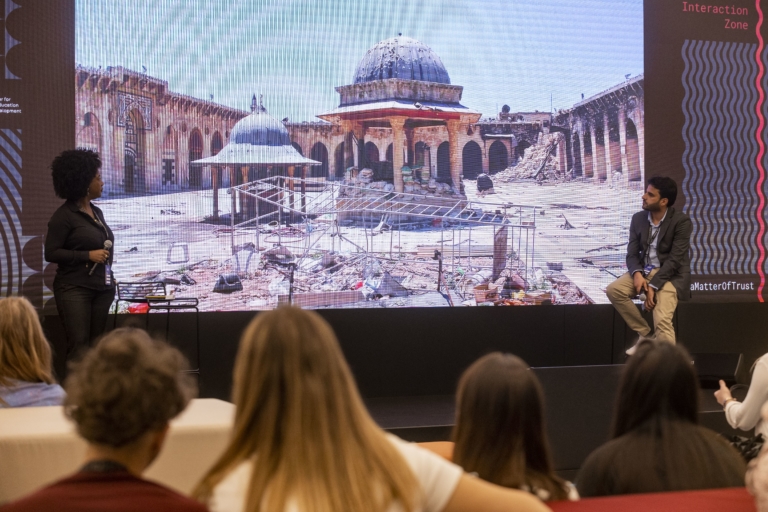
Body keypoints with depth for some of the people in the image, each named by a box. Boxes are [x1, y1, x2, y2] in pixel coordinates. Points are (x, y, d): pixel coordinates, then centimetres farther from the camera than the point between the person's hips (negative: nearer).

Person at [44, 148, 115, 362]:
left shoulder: (96, 212, 13)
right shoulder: (64, 215, -8)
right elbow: (51, 253, -11)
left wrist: (110, 277, 15)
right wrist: (88, 255, -17)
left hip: (102, 288, 7)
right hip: (74, 288, -7)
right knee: (79, 347, -10)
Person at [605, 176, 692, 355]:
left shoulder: (681, 221, -13)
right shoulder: (638, 218, 5)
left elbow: (675, 259, -17)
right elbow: (632, 253, 3)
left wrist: (653, 286, -25)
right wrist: (637, 273, -21)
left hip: (670, 275, -6)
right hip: (644, 271, 6)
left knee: (662, 321, -27)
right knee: (613, 290, -19)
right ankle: (644, 333, -3)